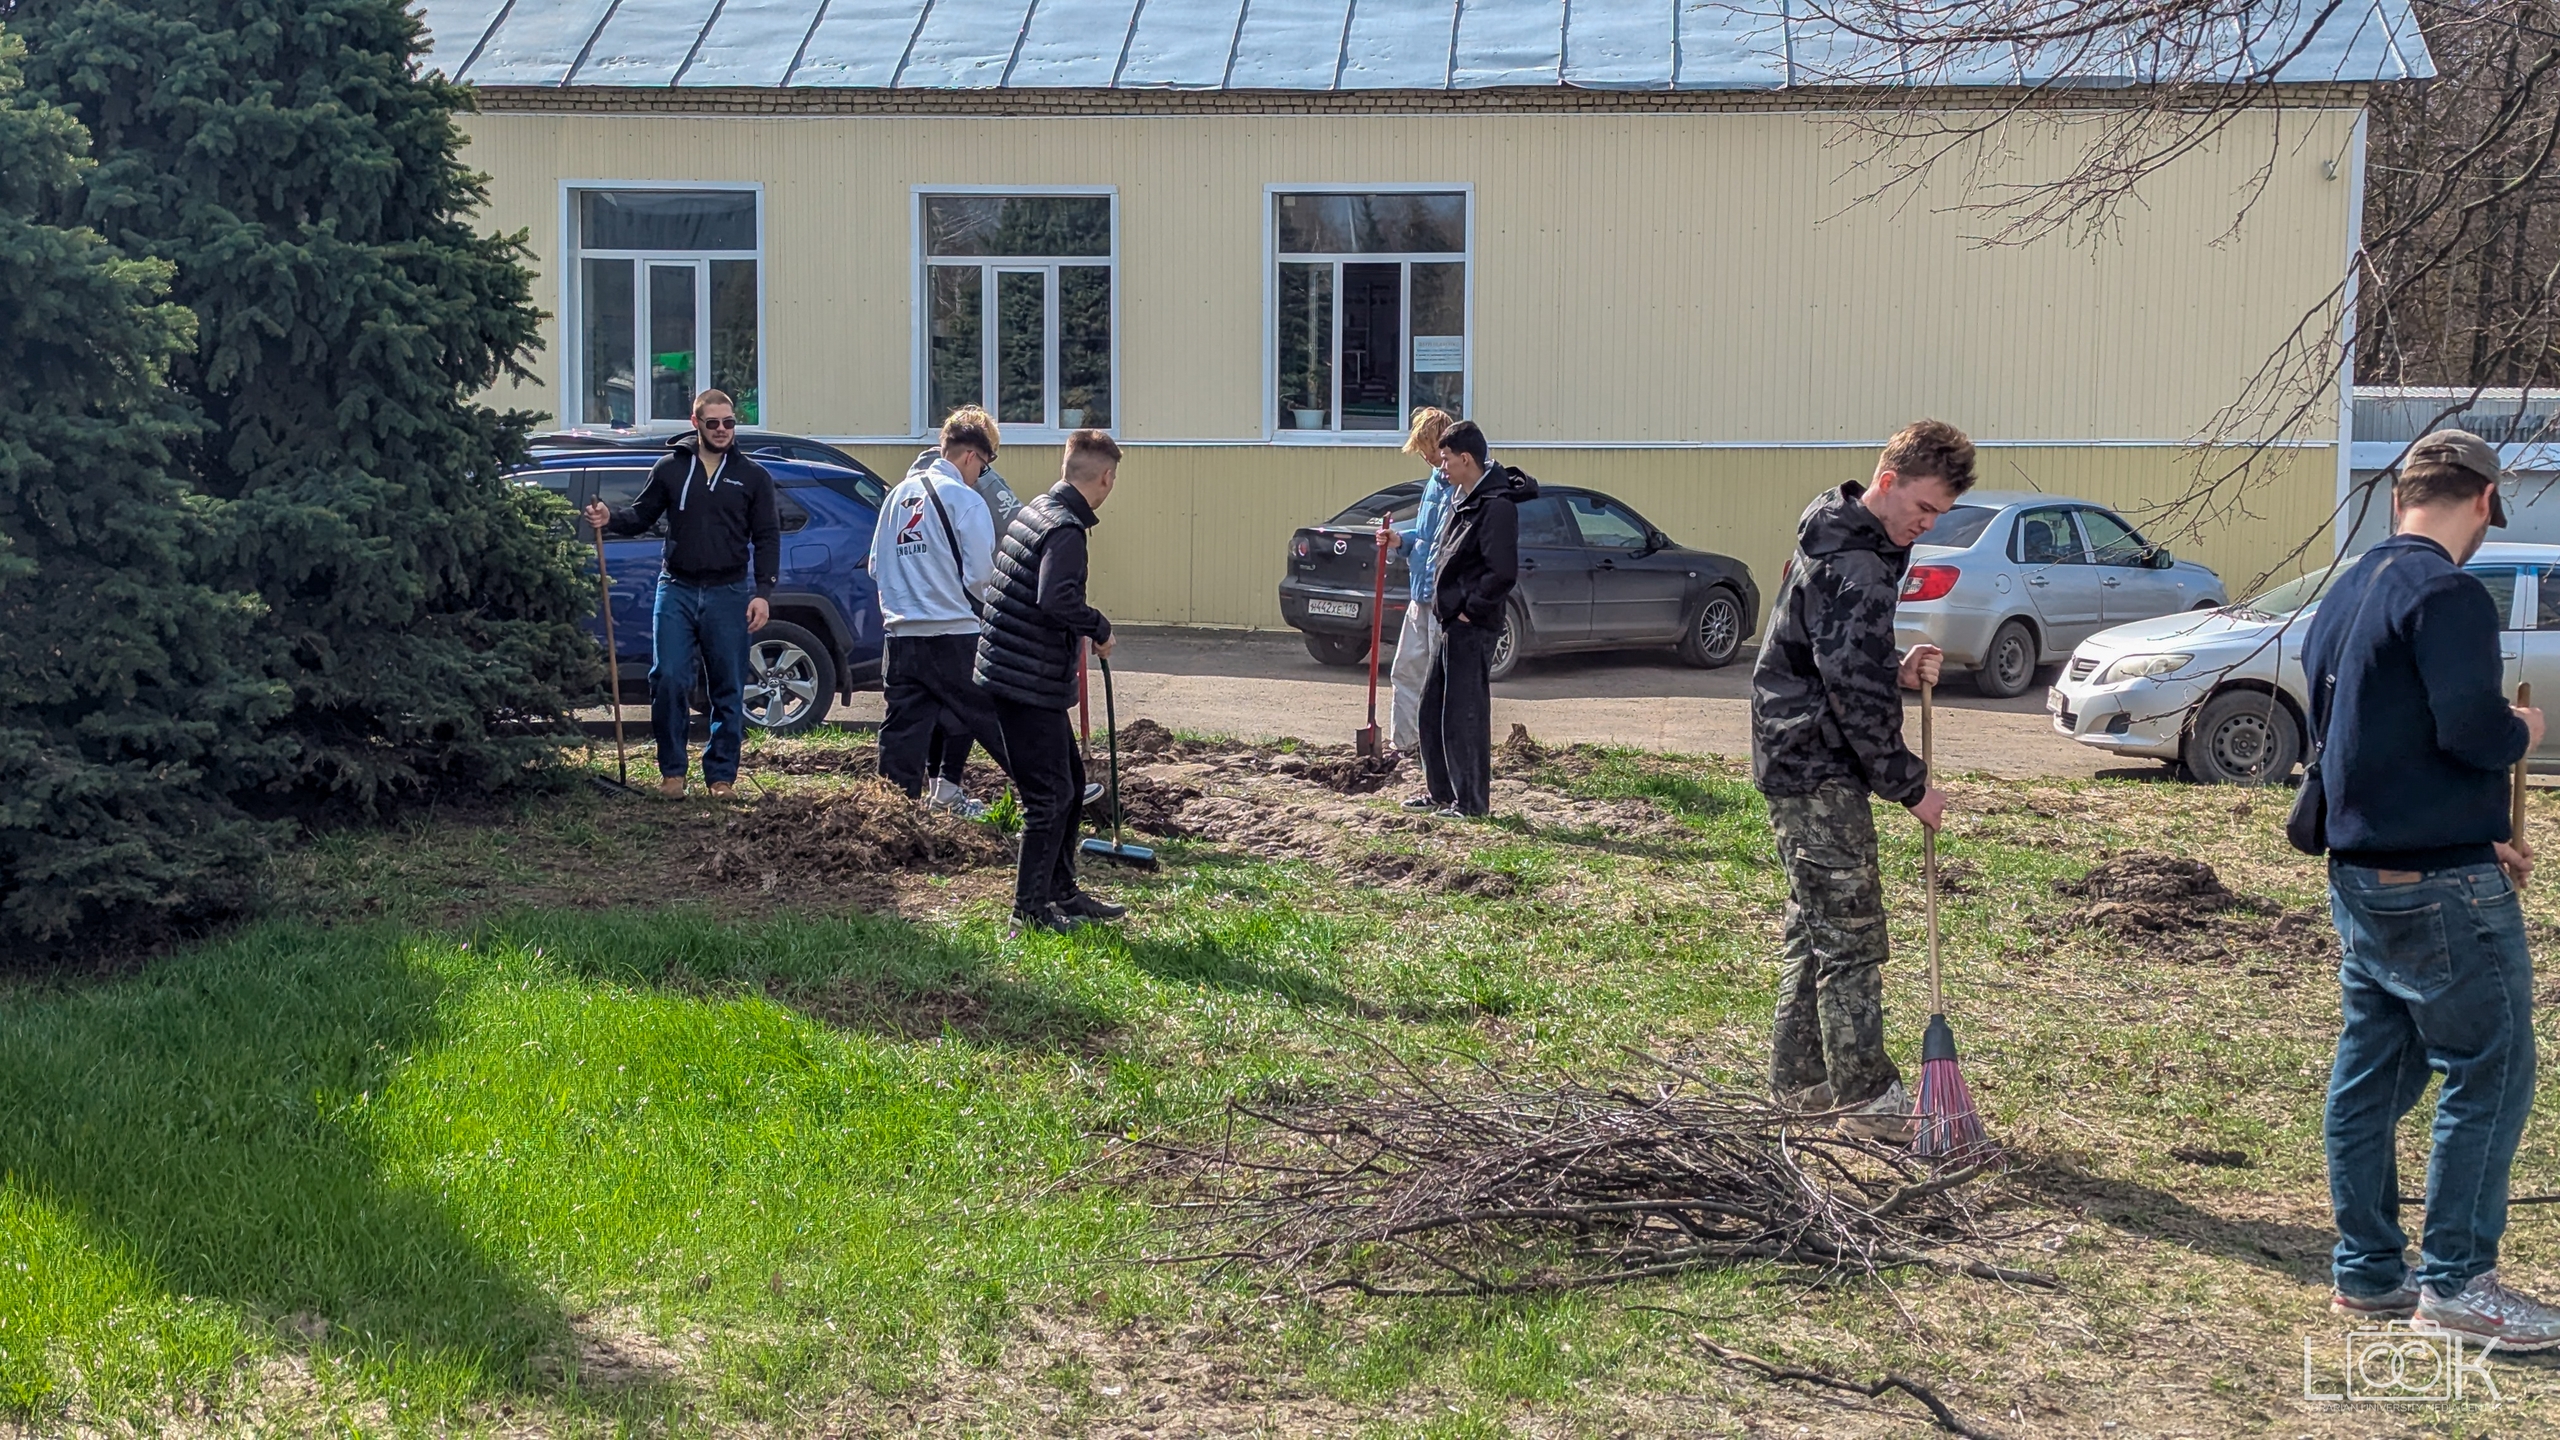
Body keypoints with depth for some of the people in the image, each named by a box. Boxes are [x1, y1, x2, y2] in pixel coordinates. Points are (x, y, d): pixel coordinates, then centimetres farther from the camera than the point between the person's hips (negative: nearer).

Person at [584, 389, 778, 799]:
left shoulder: (752, 476, 6)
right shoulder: (670, 468, 8)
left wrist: (763, 592, -4)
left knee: (728, 689, 3)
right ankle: (672, 771, 6)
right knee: (668, 681, -6)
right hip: (677, 590, 0)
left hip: (728, 594, 0)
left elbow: (767, 537, 6)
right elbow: (642, 516, 14)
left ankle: (721, 775, 11)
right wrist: (610, 519, -8)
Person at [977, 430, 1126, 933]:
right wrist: (1099, 628, -18)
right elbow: (1056, 598, -33)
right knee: (1050, 796, -2)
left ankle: (1062, 892, 28)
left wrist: (1078, 630, 20)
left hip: (1011, 670, 10)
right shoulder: (1066, 528, -19)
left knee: (1070, 782, 19)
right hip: (1029, 682, -10)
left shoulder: (1034, 512, 12)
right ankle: (1030, 911, 5)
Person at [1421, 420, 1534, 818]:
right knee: (1433, 708, 15)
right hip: (1452, 621, 10)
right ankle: (1443, 792, 26)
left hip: (1472, 626, -10)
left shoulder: (1496, 505, -18)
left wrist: (1471, 610, -16)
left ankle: (1472, 801, 4)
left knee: (1464, 714, -4)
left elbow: (1503, 572, -23)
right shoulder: (1464, 497, 13)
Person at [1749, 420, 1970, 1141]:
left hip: (1795, 760, 11)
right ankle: (1865, 1095, 1)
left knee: (1816, 925, 16)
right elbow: (1856, 695, -23)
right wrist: (1910, 784, -15)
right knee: (1852, 932, -5)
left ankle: (1800, 1077, 23)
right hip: (1821, 771, -11)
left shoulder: (1838, 541, 13)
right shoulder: (1854, 568, -21)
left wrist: (1898, 670, 6)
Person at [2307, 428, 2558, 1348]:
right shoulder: (2448, 595, -16)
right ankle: (2456, 1282, 6)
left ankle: (2367, 1273, 20)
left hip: (2360, 875, 9)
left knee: (2371, 1074, 13)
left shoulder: (2346, 596, 13)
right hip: (2442, 890, -9)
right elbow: (2470, 729, -26)